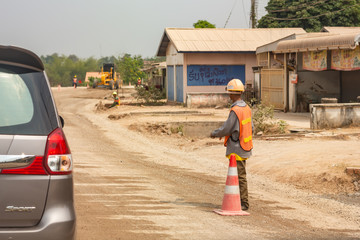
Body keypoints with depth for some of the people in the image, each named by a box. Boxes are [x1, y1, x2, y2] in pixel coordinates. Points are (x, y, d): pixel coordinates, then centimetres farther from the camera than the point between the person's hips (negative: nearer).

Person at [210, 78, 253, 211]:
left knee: (240, 176, -2)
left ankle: (244, 203, 3)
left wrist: (214, 133, 2)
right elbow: (250, 128, 14)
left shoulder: (235, 111, -22)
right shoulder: (246, 108, 6)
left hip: (237, 149, -9)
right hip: (245, 148, 9)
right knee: (235, 175, 17)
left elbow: (226, 129, -18)